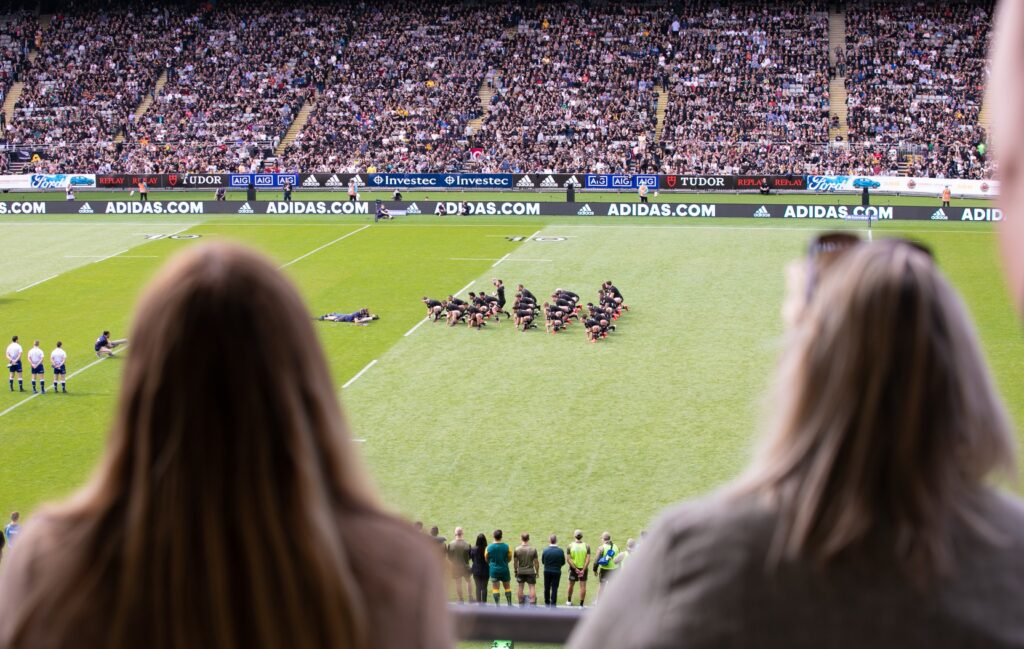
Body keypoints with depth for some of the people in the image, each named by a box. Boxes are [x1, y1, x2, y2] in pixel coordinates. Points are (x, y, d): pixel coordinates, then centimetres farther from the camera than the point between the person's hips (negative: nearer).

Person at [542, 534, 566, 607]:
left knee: (547, 588, 17)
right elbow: (563, 562, -4)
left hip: (547, 571, 2)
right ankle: (553, 605, 2)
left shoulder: (545, 550, -11)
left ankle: (547, 603, 31)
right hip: (557, 572, -2)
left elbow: (542, 561, -1)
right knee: (554, 589, 3)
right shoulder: (560, 551, -13)